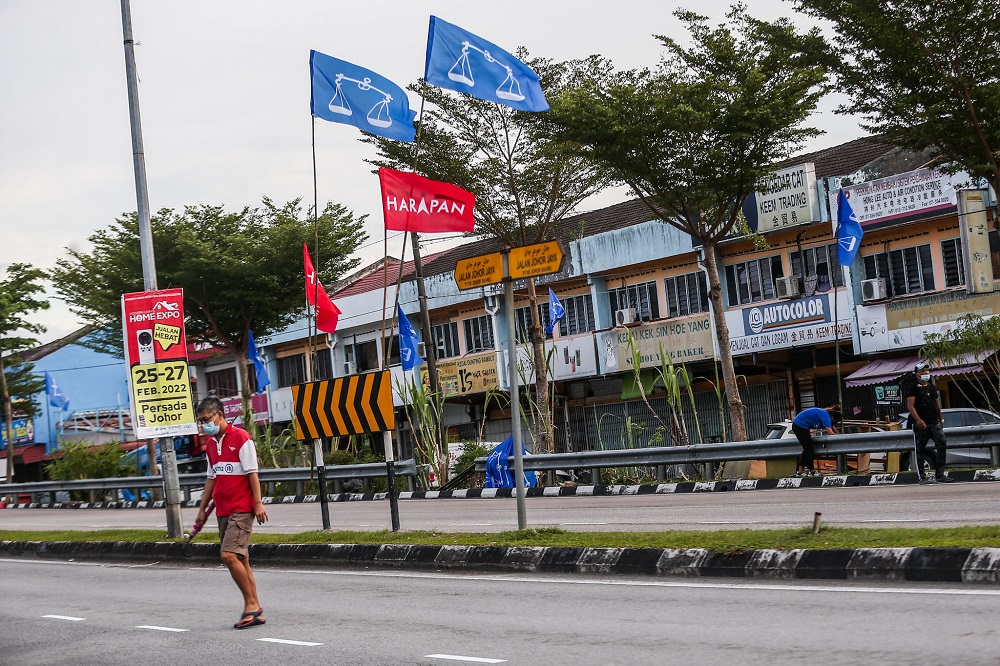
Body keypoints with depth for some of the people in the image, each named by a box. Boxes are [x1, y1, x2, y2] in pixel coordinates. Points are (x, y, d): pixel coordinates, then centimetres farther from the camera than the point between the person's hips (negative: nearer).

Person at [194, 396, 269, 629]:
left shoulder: (241, 438, -9)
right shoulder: (211, 443, 15)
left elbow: (252, 473, -11)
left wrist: (258, 503, -15)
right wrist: (202, 508, 21)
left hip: (241, 509, -8)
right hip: (223, 510, 8)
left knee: (229, 555, -17)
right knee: (240, 559, 7)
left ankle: (251, 604, -5)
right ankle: (255, 611, 12)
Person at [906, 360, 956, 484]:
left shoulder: (932, 387, 16)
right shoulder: (914, 388, -4)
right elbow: (910, 406, -13)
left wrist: (940, 420, 22)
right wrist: (918, 420, -25)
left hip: (934, 423, 6)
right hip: (920, 424, -6)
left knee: (942, 445, -5)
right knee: (919, 450, 0)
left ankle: (939, 474, -1)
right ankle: (921, 476, 6)